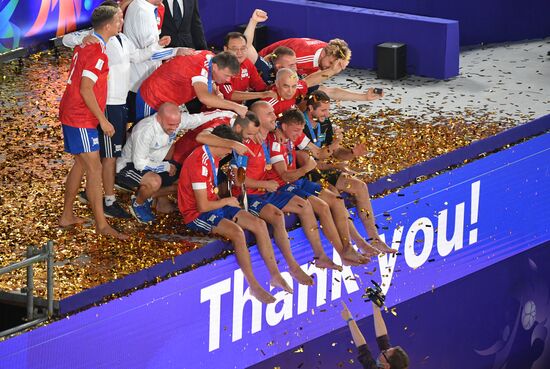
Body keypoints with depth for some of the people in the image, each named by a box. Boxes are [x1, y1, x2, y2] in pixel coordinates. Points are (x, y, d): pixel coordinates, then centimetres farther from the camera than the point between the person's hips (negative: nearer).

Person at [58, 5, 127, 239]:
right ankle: (102, 225, -9)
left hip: (71, 114, 10)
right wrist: (103, 120, -17)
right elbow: (86, 90, -24)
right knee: (94, 168, -9)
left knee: (81, 164, 18)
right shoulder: (97, 53, -20)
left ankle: (67, 216, 24)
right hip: (81, 119, -10)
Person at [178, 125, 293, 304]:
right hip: (196, 215, -10)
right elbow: (203, 206, -23)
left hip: (214, 206, 10)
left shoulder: (213, 157, 9)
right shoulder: (199, 162, -23)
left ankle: (275, 275, 1)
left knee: (259, 224, -2)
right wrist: (227, 201, -7)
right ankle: (254, 286, -24)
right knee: (237, 232, -32)